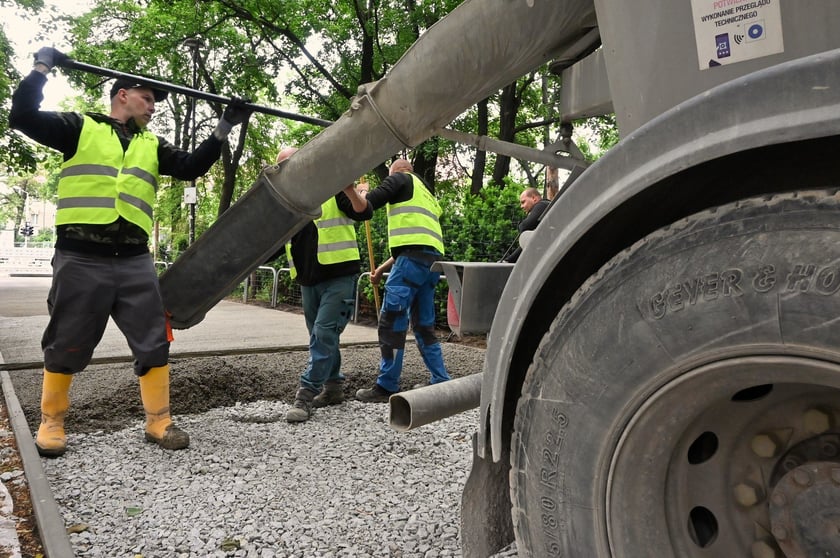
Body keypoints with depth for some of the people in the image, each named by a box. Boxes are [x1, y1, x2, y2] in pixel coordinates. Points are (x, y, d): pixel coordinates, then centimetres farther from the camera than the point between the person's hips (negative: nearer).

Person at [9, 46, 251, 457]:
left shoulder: (152, 145, 18)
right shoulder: (80, 128, 7)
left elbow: (192, 167, 9)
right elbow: (22, 117, 0)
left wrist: (224, 128, 4)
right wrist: (42, 68, -4)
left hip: (135, 261, 4)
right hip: (80, 259, -3)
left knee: (154, 342, 2)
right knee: (66, 345, 6)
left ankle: (158, 421, 13)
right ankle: (51, 422, 23)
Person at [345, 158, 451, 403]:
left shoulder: (401, 179, 10)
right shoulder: (426, 195, 33)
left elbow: (369, 203, -2)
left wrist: (360, 193, 22)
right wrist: (383, 268, 31)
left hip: (414, 257, -9)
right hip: (432, 258, 9)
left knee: (391, 321, -5)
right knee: (423, 324, 14)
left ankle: (387, 387, -2)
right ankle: (441, 382, 15)